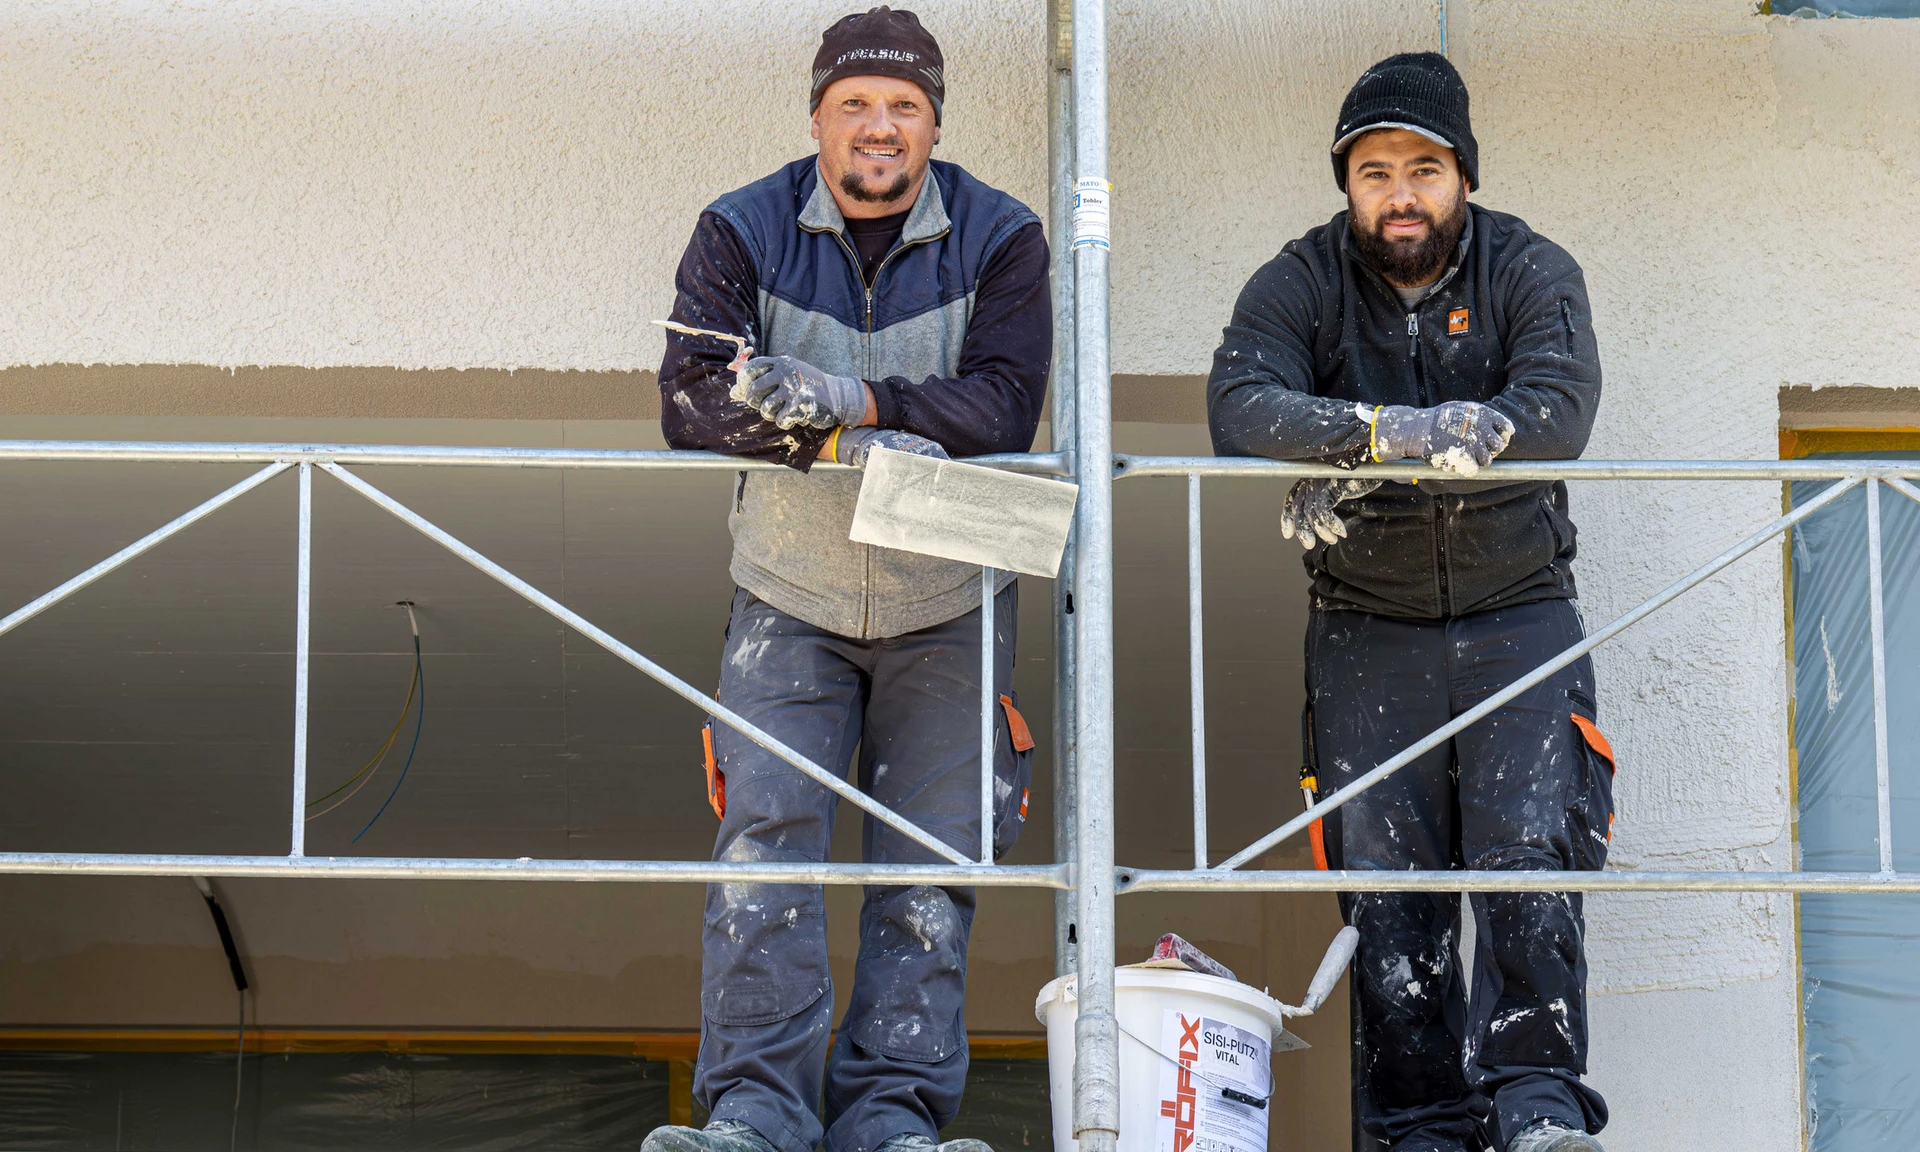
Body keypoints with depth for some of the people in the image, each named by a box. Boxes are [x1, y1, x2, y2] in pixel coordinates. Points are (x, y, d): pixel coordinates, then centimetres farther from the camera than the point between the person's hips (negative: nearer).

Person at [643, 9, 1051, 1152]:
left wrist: (849, 396, -31)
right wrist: (850, 447, -31)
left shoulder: (1000, 239, -5)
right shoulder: (743, 233, -4)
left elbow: (1006, 405, -17)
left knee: (930, 861, -2)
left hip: (948, 609, 0)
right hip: (791, 599, 0)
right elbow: (689, 400, -17)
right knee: (765, 833, -12)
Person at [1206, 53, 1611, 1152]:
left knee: (1528, 853, -13)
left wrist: (1357, 469, -32)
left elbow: (1560, 406, -22)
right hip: (1367, 622, 1)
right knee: (1385, 875, -3)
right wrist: (1390, 430, -40)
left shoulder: (1532, 271, -4)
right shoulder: (1301, 284, -3)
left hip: (1519, 614, -1)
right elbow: (1241, 403, -21)